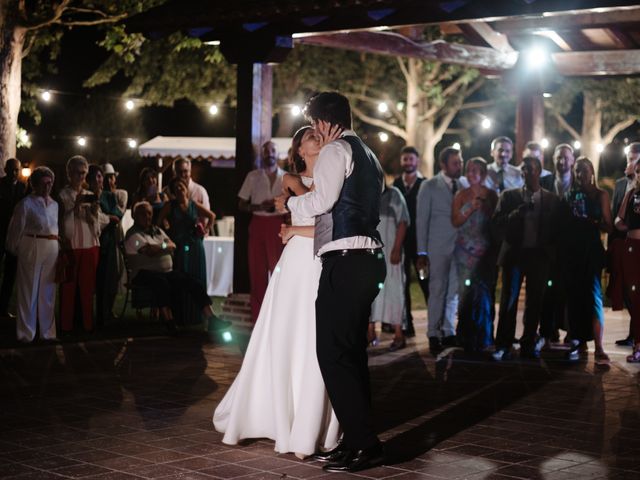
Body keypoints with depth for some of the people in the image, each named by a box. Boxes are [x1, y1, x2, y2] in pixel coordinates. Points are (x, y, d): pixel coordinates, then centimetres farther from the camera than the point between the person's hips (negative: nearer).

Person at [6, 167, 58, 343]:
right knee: (29, 289, 1)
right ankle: (26, 333, 8)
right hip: (32, 247, -5)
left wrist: (56, 246, 5)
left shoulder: (54, 204, 14)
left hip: (52, 249, 5)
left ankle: (47, 330, 18)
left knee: (48, 291, 10)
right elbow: (16, 228, 1)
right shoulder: (26, 203, -2)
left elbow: (57, 227, 14)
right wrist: (13, 249, 5)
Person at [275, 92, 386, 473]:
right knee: (352, 352, 14)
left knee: (333, 352, -8)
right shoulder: (368, 155, 22)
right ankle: (358, 438, 19)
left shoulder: (337, 150, -6)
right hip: (369, 259, 10)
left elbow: (322, 200, -19)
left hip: (345, 261, -10)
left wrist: (289, 202, 0)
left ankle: (365, 444, -8)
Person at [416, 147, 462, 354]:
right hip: (438, 248, -3)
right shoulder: (429, 187, 0)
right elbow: (422, 220, -1)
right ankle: (433, 335, 7)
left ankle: (448, 332, 15)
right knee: (438, 291, 0)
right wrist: (422, 252, -6)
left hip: (460, 247, 3)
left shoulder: (463, 186, 10)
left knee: (454, 291, 6)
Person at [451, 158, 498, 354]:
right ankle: (467, 336, 6)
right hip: (466, 248, 1)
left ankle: (483, 337, 5)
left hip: (486, 249, -1)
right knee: (466, 289, -3)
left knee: (483, 291, -4)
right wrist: (471, 207, -13)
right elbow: (455, 221, 0)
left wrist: (483, 206, -13)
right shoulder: (461, 195, 7)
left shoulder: (491, 195, 5)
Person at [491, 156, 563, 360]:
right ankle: (503, 346, 0)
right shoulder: (509, 196, 5)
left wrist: (550, 250, -6)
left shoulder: (552, 199, 8)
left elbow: (556, 228, 7)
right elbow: (497, 224, -3)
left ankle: (528, 345, 11)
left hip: (539, 255, 1)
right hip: (515, 253, -1)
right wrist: (518, 213, -16)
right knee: (509, 300, -2)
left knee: (535, 302, 3)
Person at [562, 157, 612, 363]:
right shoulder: (569, 195, 12)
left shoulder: (601, 195, 4)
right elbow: (563, 222, 10)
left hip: (591, 250, -3)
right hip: (572, 250, 3)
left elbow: (608, 226, -1)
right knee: (574, 295, 4)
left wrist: (591, 223, -18)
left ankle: (599, 348, -14)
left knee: (593, 295, -9)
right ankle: (579, 340, 13)